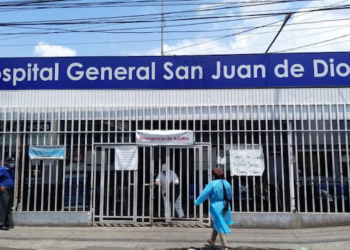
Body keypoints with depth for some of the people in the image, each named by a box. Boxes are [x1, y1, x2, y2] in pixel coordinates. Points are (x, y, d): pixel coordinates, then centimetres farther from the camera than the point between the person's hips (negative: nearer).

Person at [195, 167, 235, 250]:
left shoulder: (212, 184, -15)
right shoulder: (227, 183, 3)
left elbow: (204, 194, -10)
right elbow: (229, 196, 16)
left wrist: (197, 202, 4)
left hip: (216, 207, -6)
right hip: (225, 207, 6)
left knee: (220, 226, -1)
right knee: (216, 223, 24)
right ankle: (212, 240, 39)